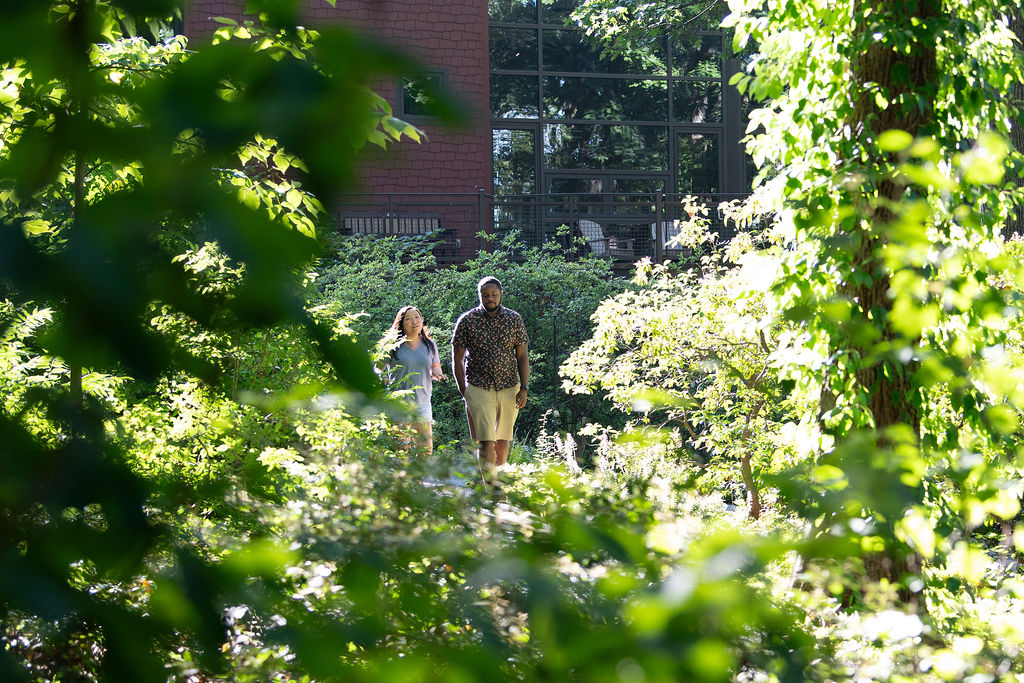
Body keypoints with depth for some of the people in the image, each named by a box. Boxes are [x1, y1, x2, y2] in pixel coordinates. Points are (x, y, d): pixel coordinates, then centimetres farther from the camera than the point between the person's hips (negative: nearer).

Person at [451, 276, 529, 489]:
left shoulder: (514, 319, 6)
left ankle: (499, 478, 23)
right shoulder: (467, 320, 0)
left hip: (509, 389, 3)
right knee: (486, 439, -12)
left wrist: (524, 388, 0)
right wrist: (464, 392, -2)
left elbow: (522, 356, 8)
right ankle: (490, 481, -16)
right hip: (479, 388, -3)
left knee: (503, 439, 9)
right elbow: (457, 359, 3)